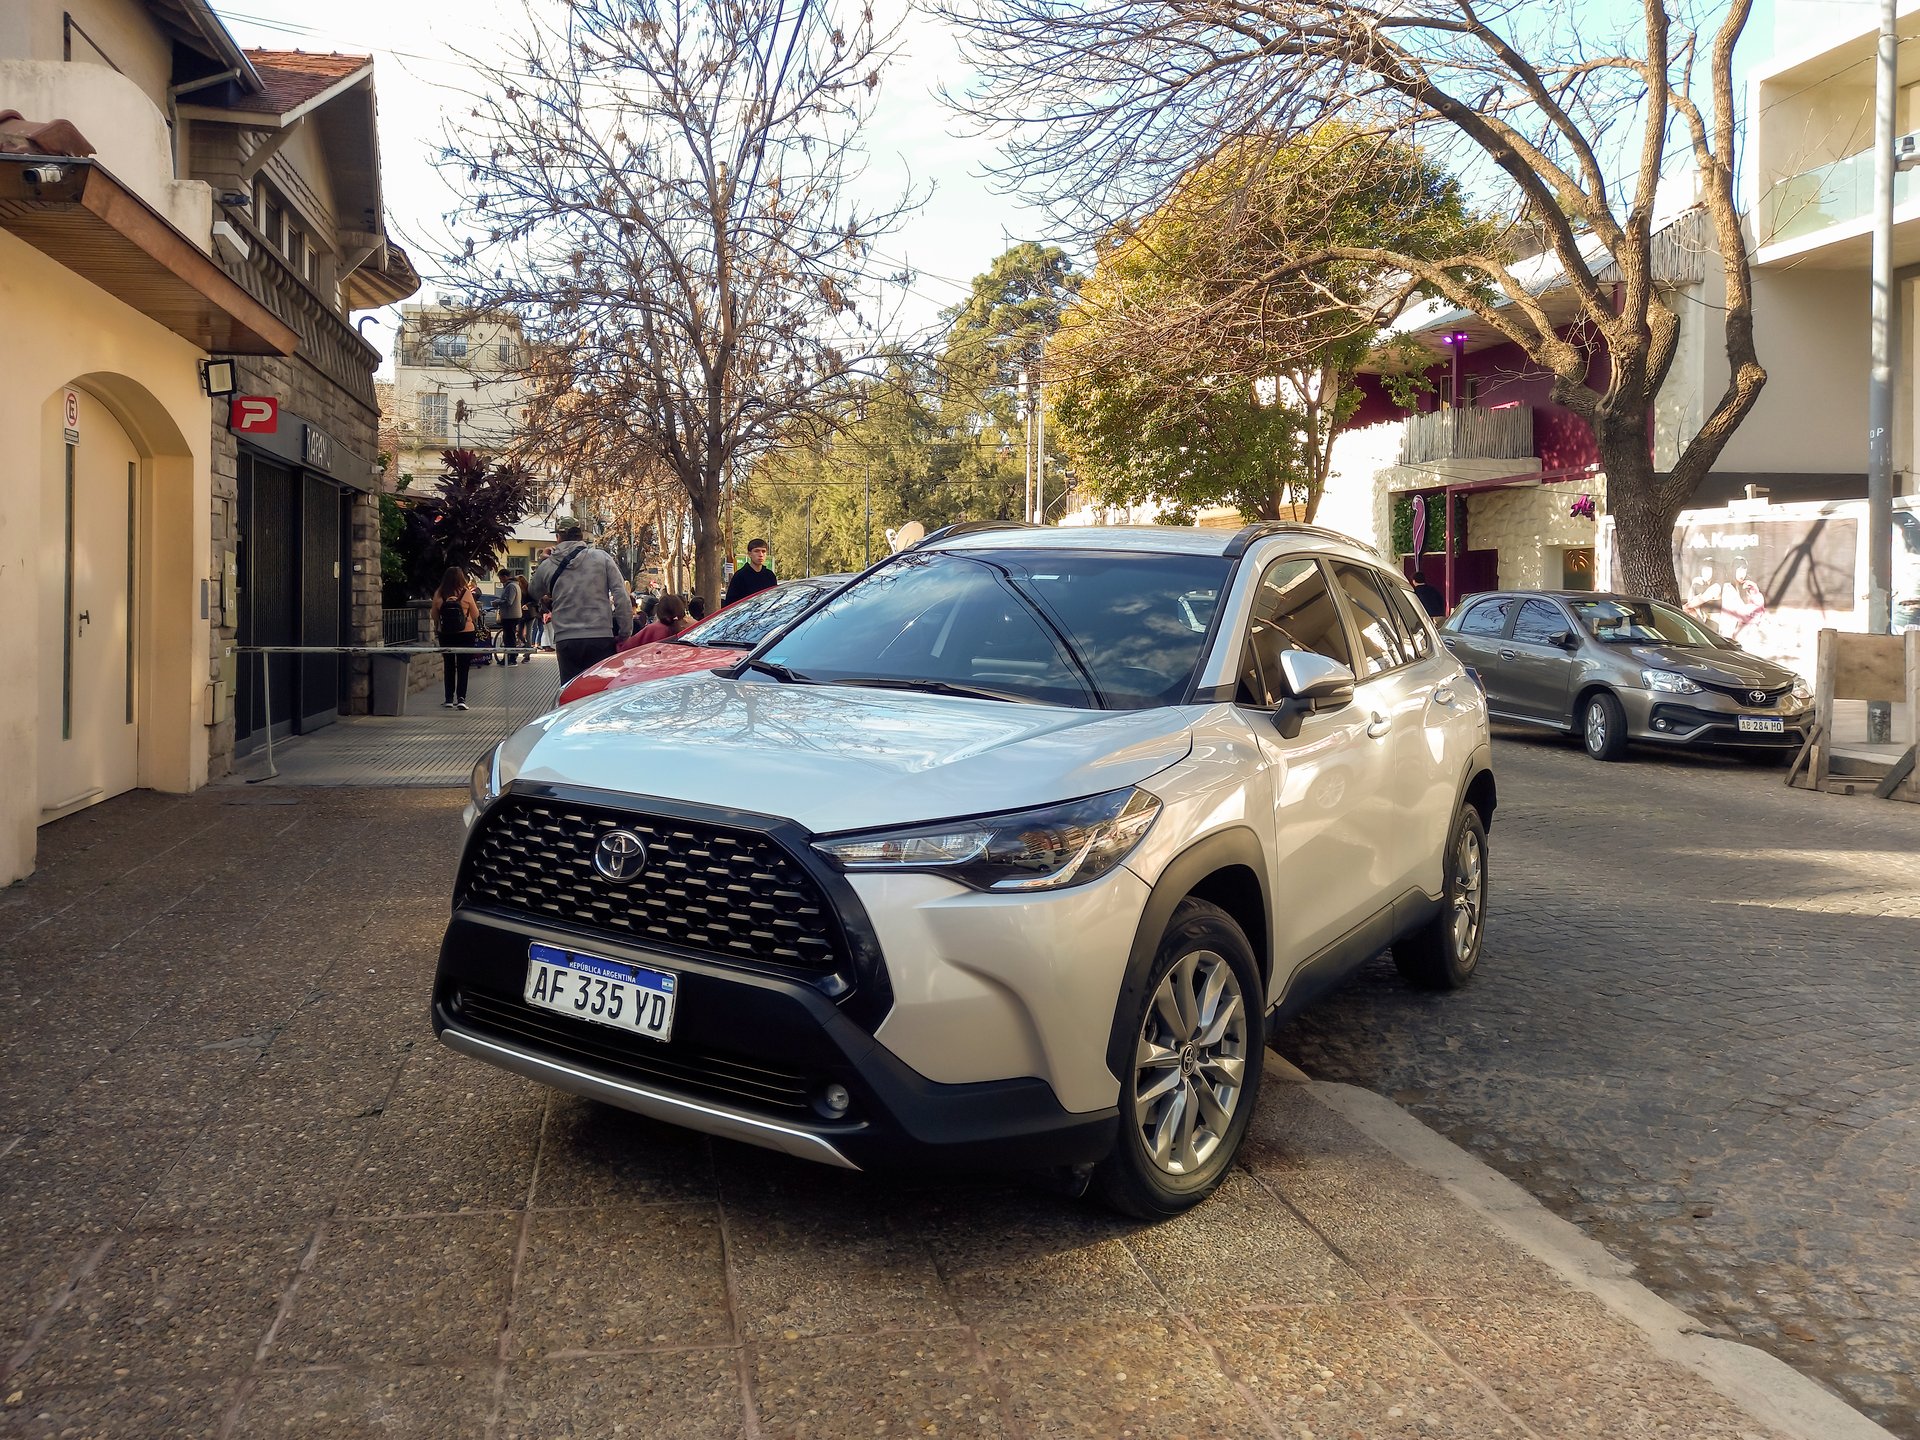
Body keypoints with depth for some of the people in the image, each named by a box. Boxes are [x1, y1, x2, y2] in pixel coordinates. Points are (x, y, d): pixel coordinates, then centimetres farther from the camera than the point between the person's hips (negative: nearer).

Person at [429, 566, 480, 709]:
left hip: (445, 634, 2)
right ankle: (461, 698, -4)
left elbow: (434, 615, 2)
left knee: (448, 665, 12)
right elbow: (475, 614, -3)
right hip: (465, 633, -2)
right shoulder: (466, 593, -10)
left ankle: (449, 699, 14)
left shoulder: (439, 594, -5)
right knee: (463, 667, 3)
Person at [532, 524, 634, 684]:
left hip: (565, 641, 1)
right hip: (601, 639, -1)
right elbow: (621, 597, -4)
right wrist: (625, 633, 1)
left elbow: (536, 593, 26)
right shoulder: (602, 558, 1)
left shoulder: (546, 566, 6)